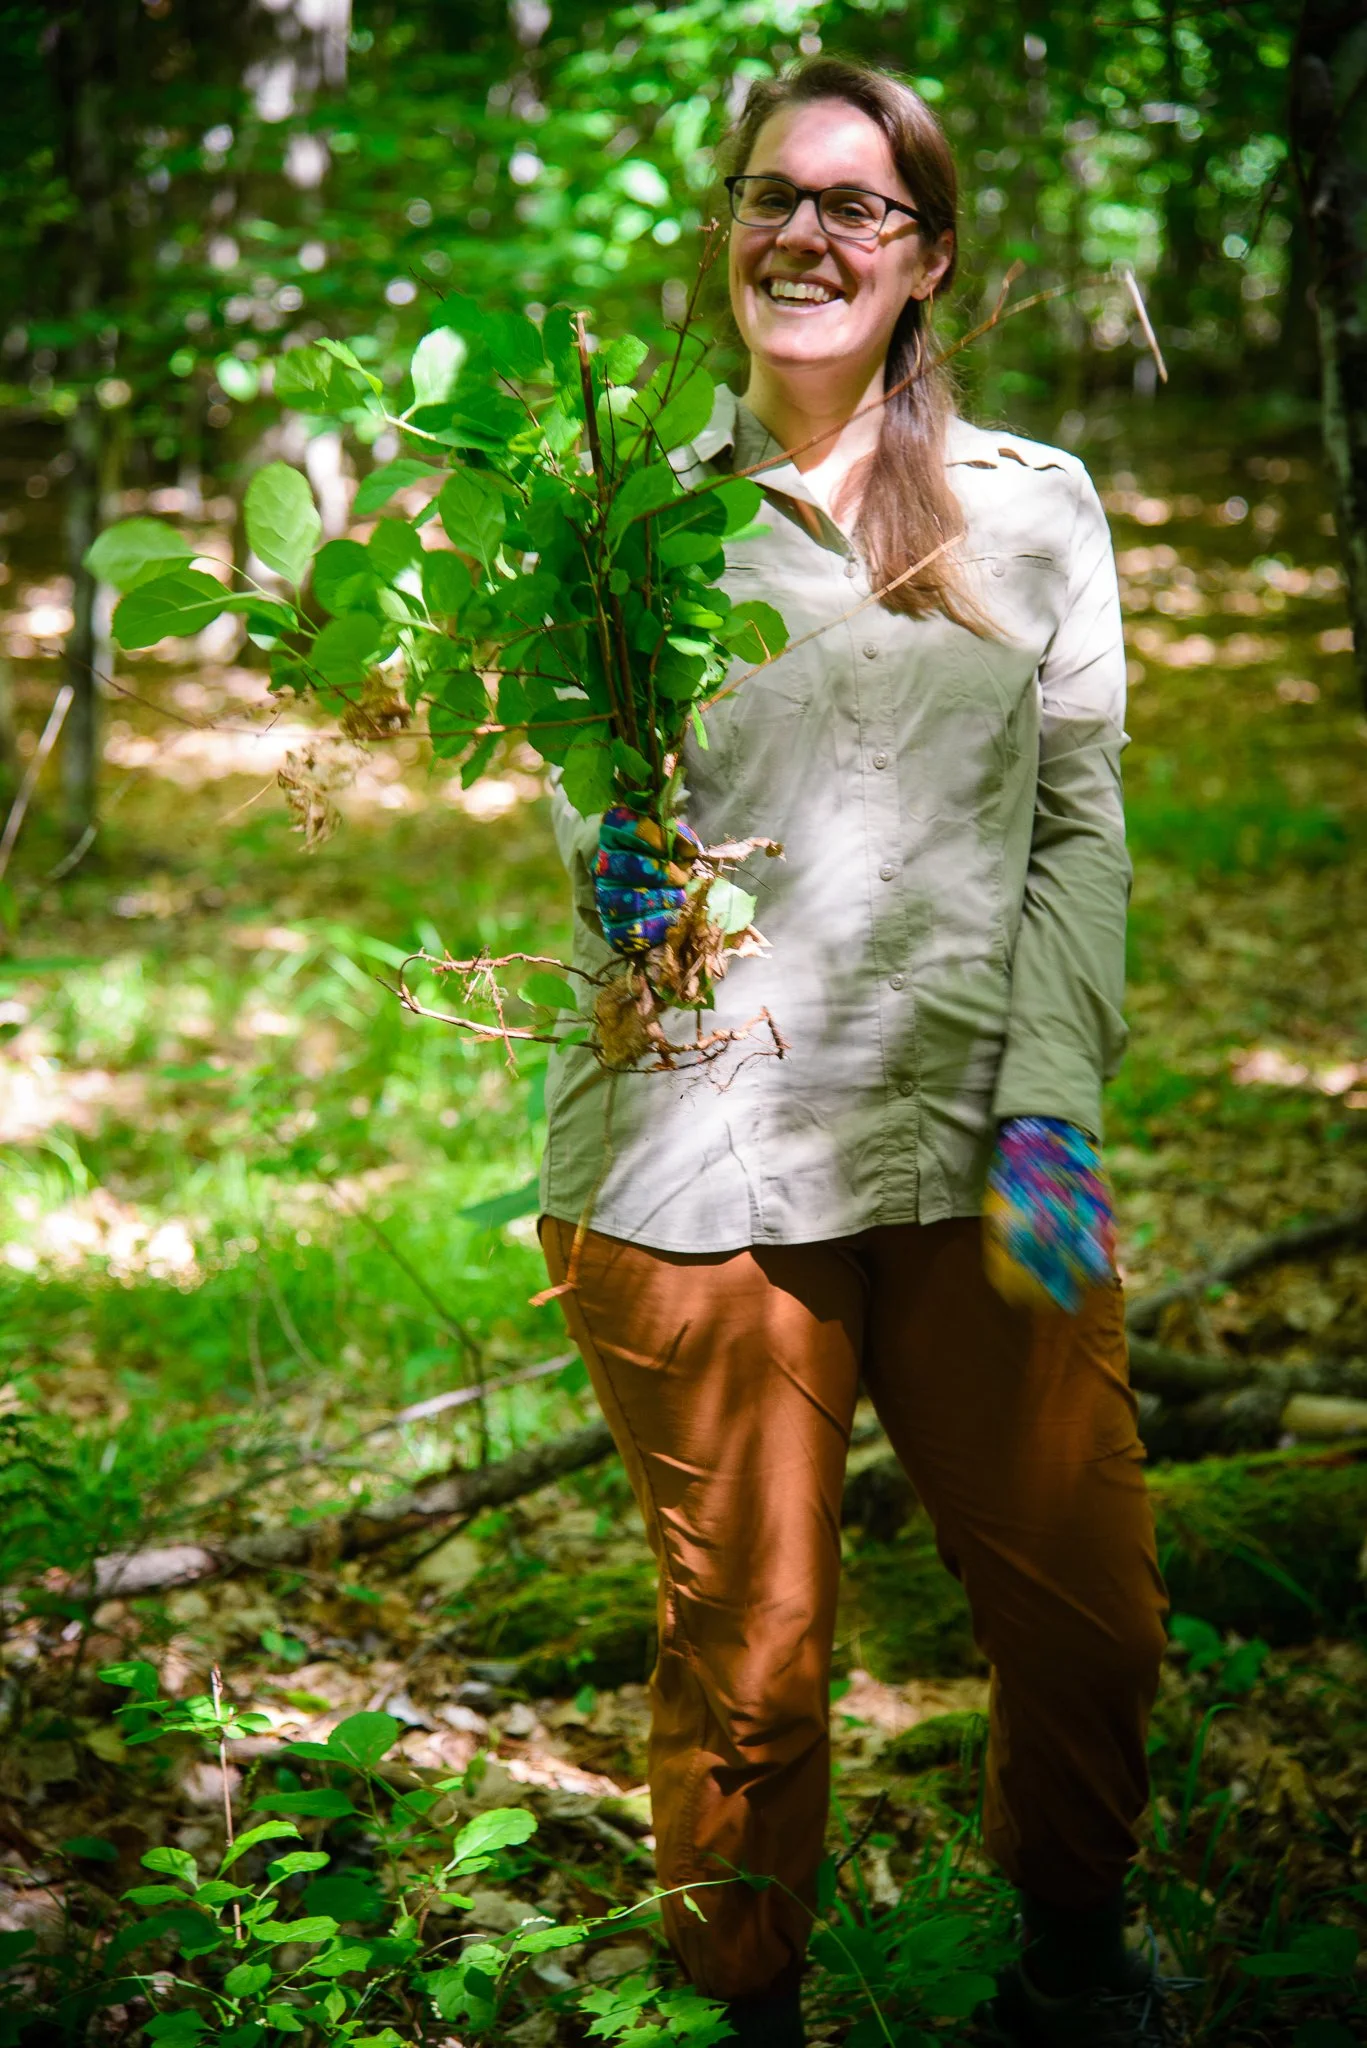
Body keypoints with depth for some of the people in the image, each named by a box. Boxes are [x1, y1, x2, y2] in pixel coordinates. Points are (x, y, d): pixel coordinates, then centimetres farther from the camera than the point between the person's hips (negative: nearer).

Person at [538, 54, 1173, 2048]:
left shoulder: (1035, 507, 9)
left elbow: (1081, 827, 6)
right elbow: (598, 809, 11)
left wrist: (1046, 1118, -5)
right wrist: (616, 878, -14)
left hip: (978, 1149, 1)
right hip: (701, 1158, -1)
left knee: (1089, 1612, 6)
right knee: (748, 1655, 3)